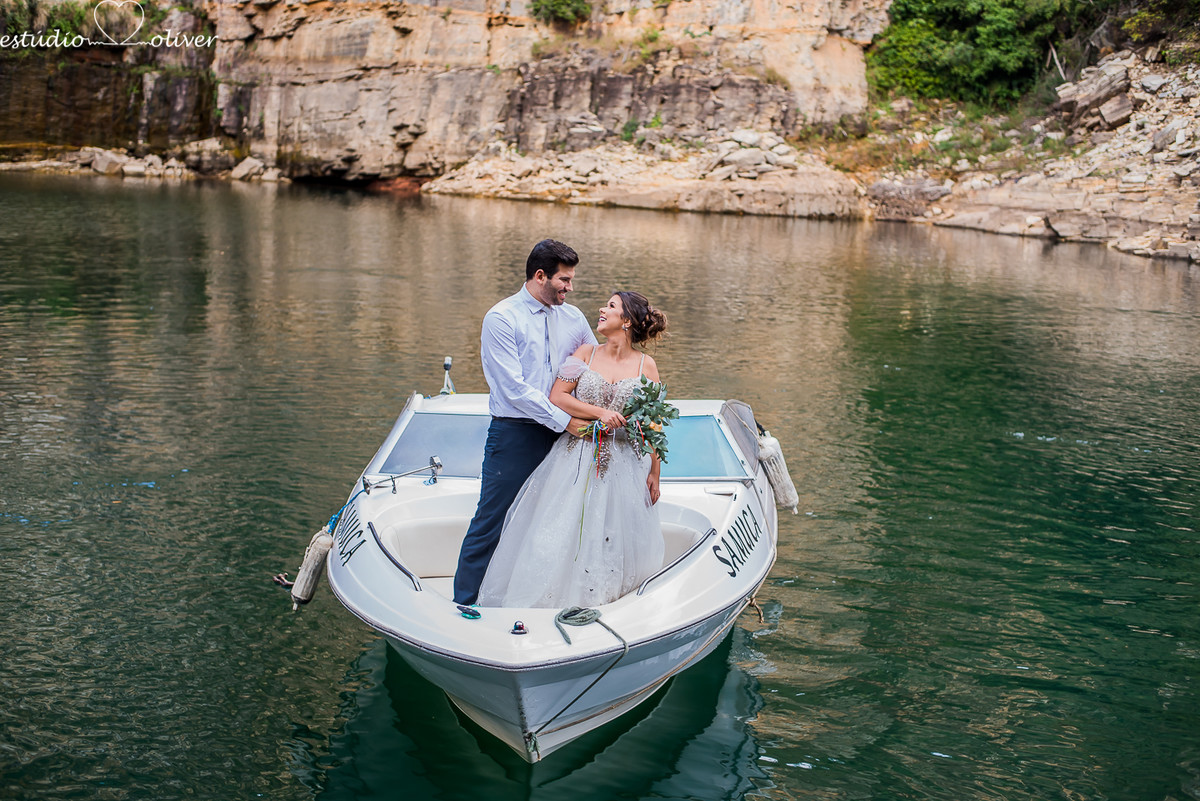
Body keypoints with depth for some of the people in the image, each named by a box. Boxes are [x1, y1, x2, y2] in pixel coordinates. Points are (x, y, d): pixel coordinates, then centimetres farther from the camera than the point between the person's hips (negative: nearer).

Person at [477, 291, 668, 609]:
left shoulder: (646, 365, 2)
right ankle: (554, 600, 11)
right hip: (577, 459, 1)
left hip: (625, 463, -1)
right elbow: (557, 397, -3)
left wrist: (655, 473, 0)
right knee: (563, 533, -1)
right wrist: (600, 413, -13)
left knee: (616, 540, 2)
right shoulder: (586, 353, 5)